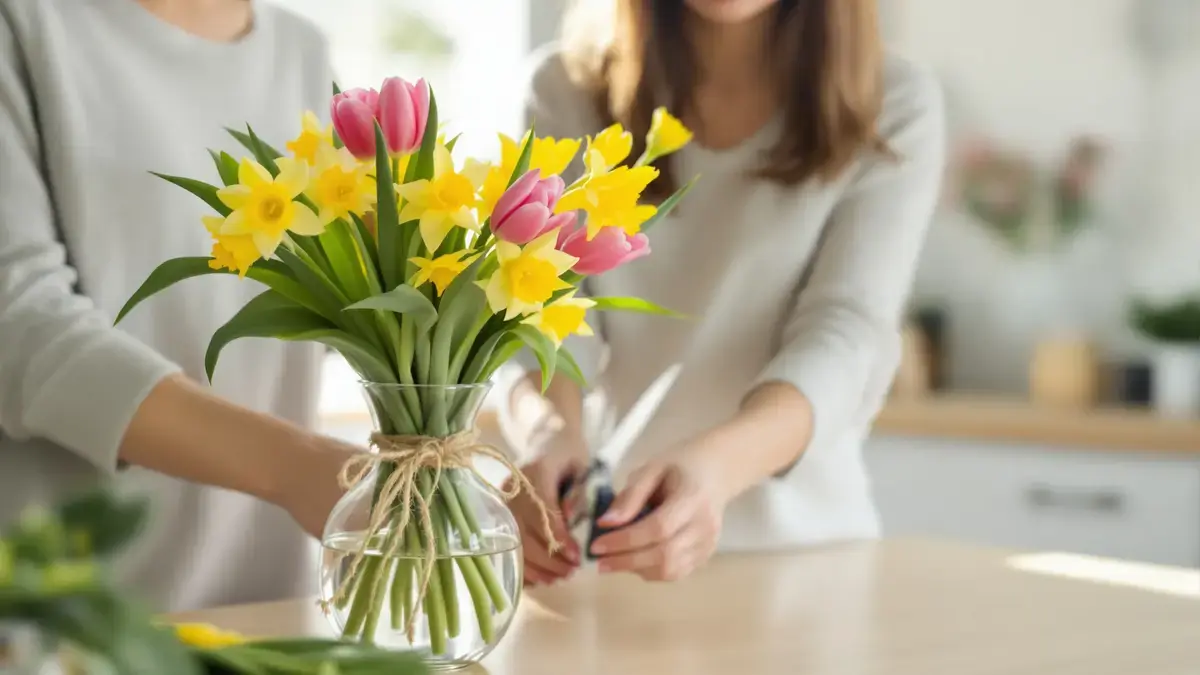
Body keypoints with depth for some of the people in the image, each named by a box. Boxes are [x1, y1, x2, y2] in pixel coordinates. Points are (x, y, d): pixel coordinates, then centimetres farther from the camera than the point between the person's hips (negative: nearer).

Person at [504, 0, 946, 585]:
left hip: (798, 547, -1)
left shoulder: (893, 107, -3)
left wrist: (714, 464, -34)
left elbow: (843, 336, -14)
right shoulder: (567, 90, 2)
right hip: (596, 549, 1)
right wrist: (551, 440, -31)